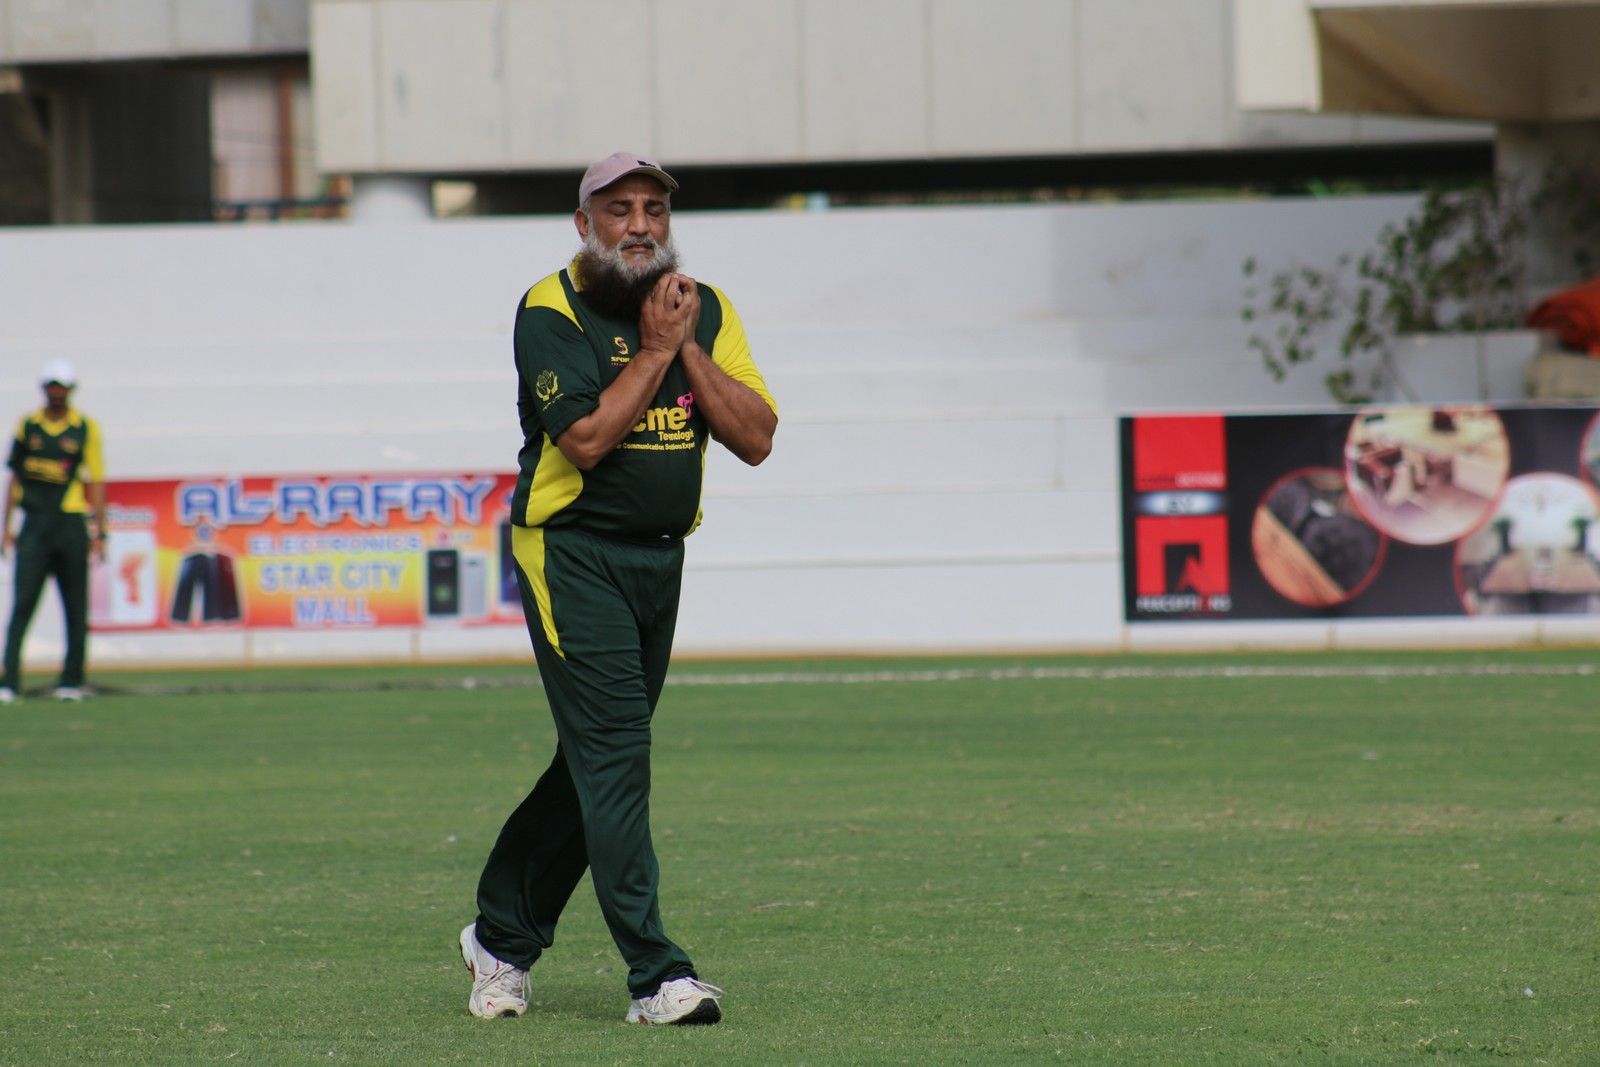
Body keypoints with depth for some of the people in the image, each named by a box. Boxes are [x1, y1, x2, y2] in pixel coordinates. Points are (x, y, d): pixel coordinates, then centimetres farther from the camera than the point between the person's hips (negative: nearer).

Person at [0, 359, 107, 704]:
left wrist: (100, 533, -1)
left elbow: (96, 482, 4)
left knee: (75, 607, 4)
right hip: (34, 526, 1)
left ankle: (72, 681, 12)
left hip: (71, 523, -1)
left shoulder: (85, 428, 3)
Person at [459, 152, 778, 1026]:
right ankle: (655, 975, -17)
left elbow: (756, 438, -3)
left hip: (659, 560, 6)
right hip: (571, 553, -6)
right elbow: (586, 438, -21)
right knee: (614, 754, -14)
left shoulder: (705, 310, 7)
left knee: (596, 761, 12)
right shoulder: (551, 311, -10)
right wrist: (655, 348, -16)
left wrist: (689, 350, -11)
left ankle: (502, 936, 27)